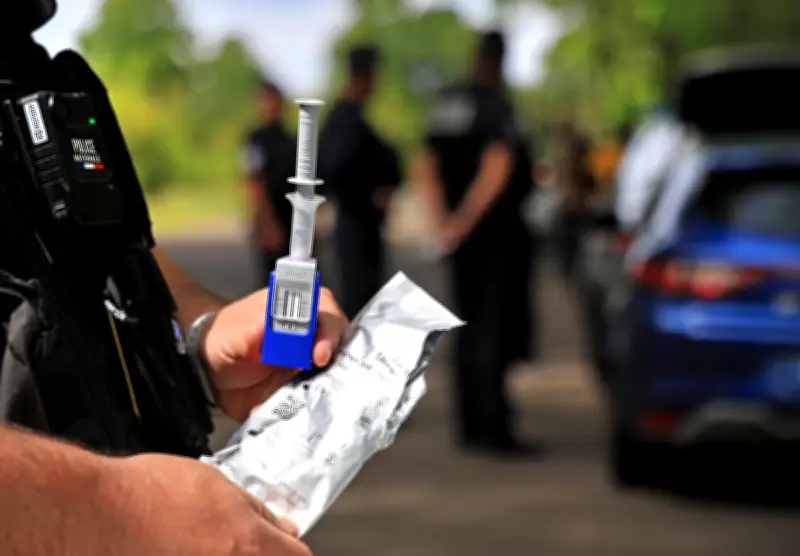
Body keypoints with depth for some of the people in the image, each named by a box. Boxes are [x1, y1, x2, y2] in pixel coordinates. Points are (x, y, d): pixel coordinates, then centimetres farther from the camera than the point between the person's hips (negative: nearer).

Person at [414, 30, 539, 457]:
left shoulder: (446, 105, 11)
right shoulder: (495, 105, -12)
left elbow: (424, 172, 14)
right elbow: (497, 168, -23)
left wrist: (443, 222, 6)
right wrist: (463, 221, -17)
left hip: (461, 236, 7)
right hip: (493, 232, -7)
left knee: (470, 329, 12)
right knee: (495, 327, -6)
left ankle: (470, 426, 15)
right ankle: (493, 427, -10)